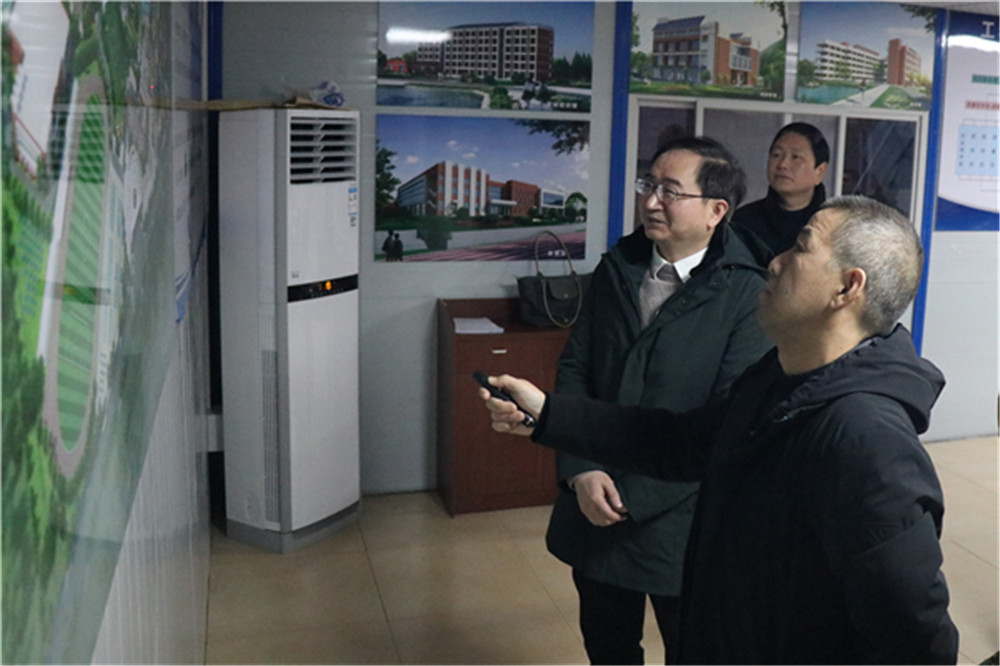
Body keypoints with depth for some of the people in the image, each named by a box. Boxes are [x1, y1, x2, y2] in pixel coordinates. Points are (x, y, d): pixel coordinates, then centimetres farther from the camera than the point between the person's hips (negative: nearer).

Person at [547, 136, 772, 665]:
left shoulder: (746, 295, -15)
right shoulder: (616, 267, 2)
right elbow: (574, 369, 1)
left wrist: (634, 495, -18)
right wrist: (581, 471, -12)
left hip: (680, 520, -4)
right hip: (594, 507, 5)